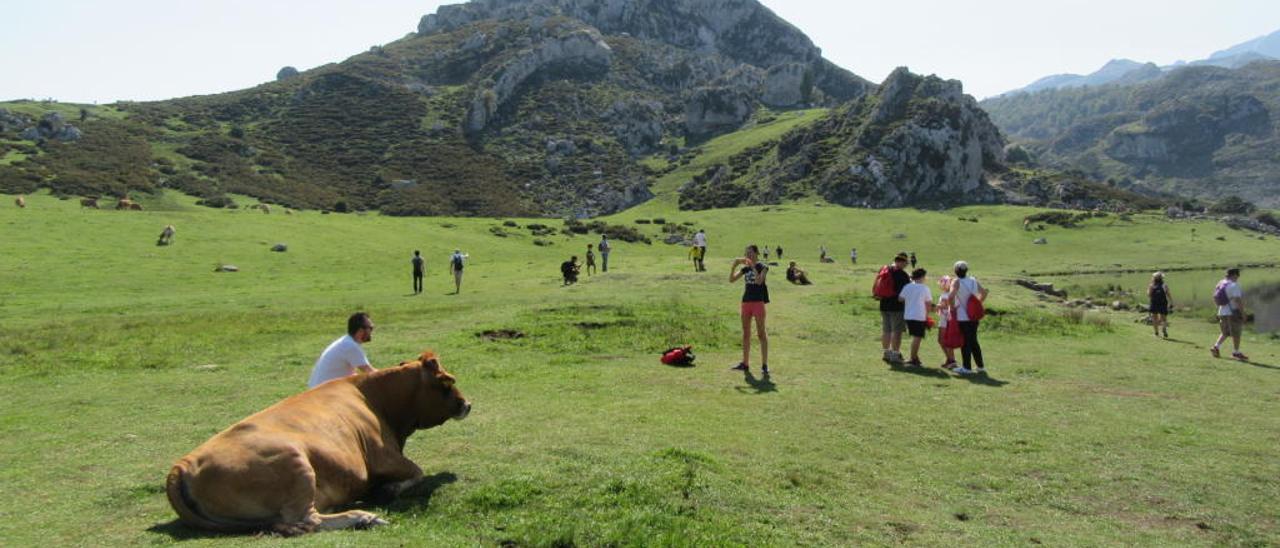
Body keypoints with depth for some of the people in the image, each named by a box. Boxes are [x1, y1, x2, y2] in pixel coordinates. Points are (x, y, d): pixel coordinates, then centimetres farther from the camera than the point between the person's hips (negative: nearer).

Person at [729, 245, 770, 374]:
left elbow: (759, 281, -22)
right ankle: (745, 364, 16)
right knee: (746, 333, 9)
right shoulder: (745, 268, 11)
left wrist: (753, 266, -24)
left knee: (761, 333, -4)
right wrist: (734, 265, -8)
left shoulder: (762, 267, -5)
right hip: (746, 301, 6)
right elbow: (731, 279, 4)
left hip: (758, 302, -6)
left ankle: (764, 364, -1)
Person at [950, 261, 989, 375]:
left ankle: (967, 368, 3)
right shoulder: (973, 280, 8)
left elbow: (951, 296, -25)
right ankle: (980, 366, 19)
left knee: (965, 342, 1)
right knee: (974, 341, 16)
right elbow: (984, 292, 15)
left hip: (962, 317, -5)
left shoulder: (956, 282, -10)